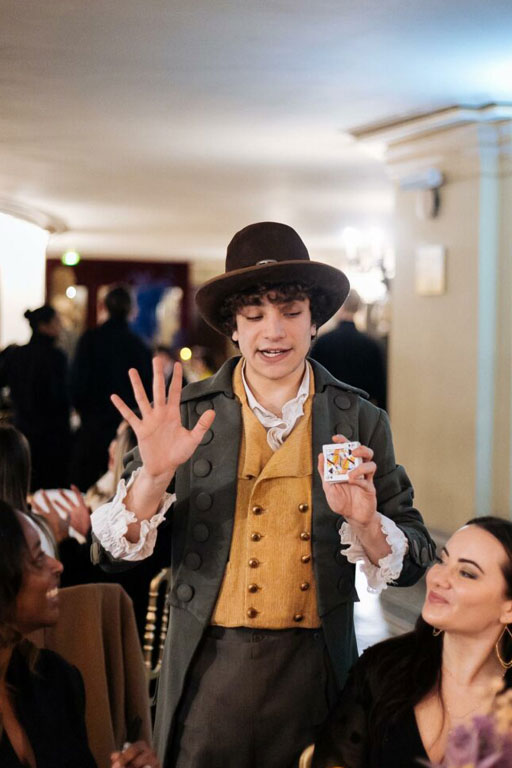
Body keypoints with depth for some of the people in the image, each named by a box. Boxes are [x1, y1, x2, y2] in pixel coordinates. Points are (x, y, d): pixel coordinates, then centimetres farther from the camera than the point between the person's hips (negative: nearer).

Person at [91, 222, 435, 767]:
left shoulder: (361, 423, 0)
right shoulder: (187, 414, -3)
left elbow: (413, 563, 1)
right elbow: (118, 550, -3)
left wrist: (363, 523, -19)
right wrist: (155, 475, -21)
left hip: (316, 671, 1)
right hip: (209, 670, 0)